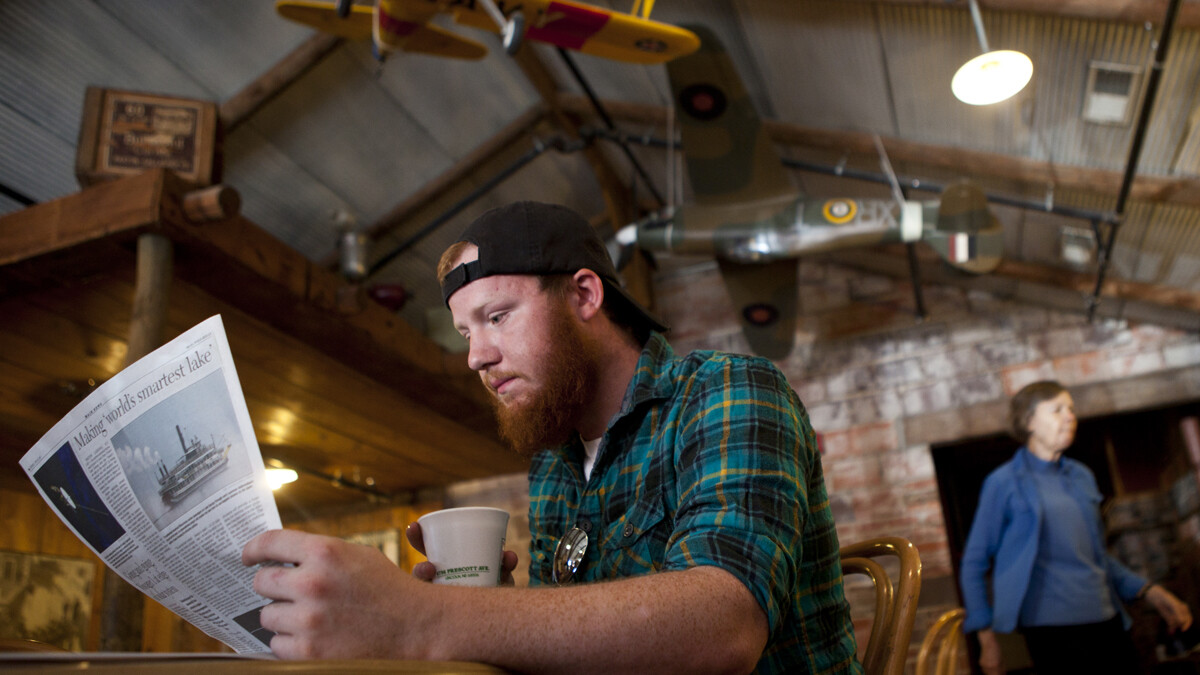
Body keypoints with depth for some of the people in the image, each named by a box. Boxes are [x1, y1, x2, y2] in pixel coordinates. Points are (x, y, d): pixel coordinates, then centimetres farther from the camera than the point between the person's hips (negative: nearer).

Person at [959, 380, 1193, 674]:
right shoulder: (1005, 482, -5)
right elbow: (975, 562, -3)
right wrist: (987, 640, -6)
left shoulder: (1082, 476, 13)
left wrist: (1150, 592, 11)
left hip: (1107, 620, 6)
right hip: (1051, 627, -6)